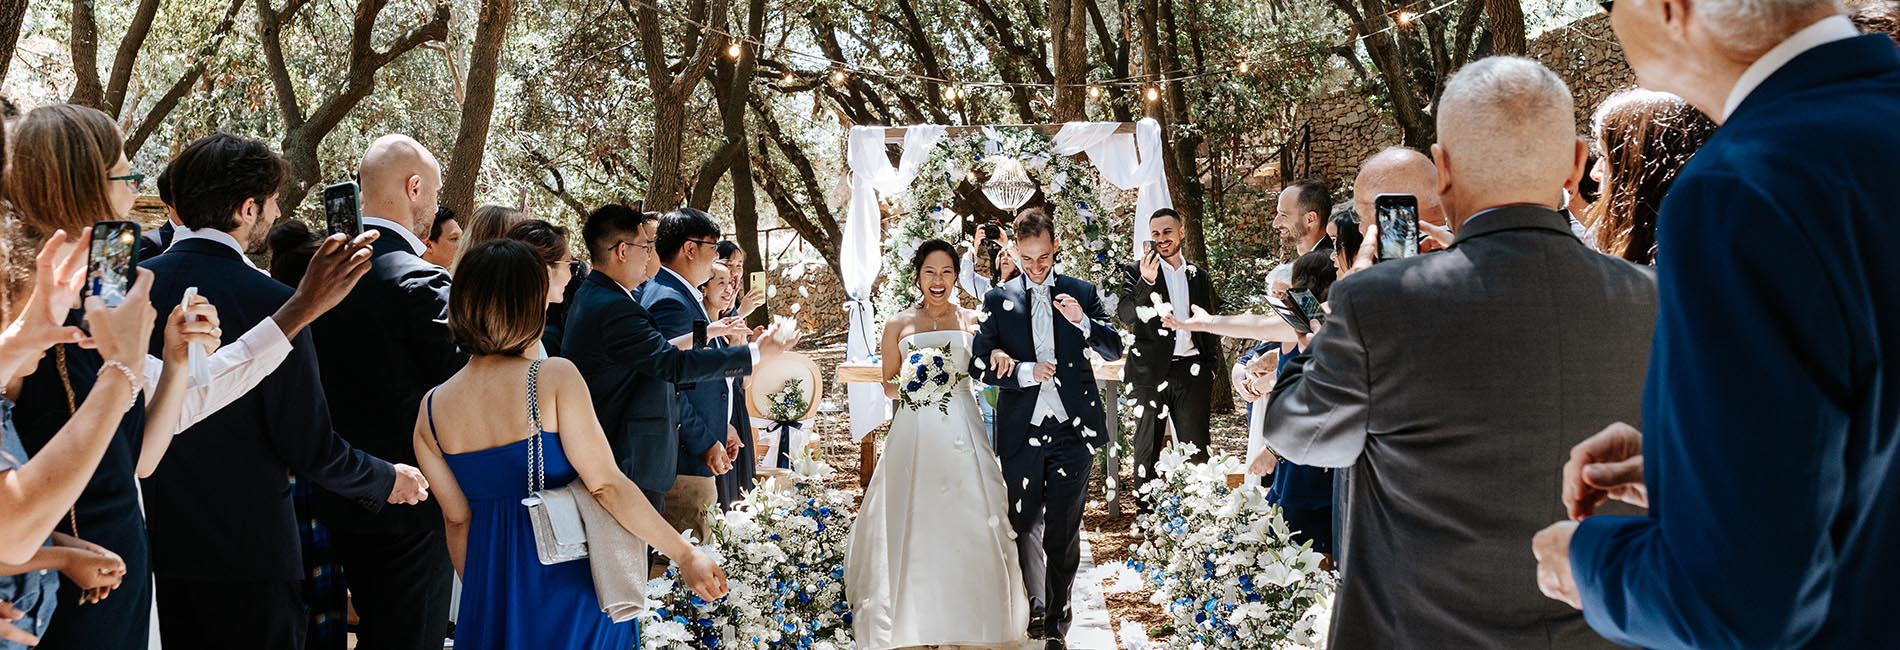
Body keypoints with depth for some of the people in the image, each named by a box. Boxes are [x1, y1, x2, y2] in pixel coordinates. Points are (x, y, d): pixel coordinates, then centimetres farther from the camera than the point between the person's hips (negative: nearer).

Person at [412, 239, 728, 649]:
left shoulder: (431, 409, -1)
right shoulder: (554, 377, -15)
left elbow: (457, 520, 5)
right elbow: (607, 485, -17)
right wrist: (686, 555, -13)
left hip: (490, 596, 4)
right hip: (566, 587, -4)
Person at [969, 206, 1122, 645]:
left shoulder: (1082, 293, 5)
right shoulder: (998, 301, 3)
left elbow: (1115, 350, 3)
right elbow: (980, 366, -1)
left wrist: (1082, 322, -15)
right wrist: (1025, 372, -16)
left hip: (1073, 430, 0)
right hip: (1021, 432, 1)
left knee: (1064, 530, 6)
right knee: (1025, 525, 12)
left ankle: (1057, 619, 19)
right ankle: (1036, 605, 30)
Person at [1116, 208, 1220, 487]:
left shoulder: (1199, 278, 14)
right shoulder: (1136, 271, 3)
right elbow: (1125, 315, -12)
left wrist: (1210, 367, 9)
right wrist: (1146, 281, -25)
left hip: (1191, 371, 3)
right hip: (1151, 371, -3)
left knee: (1196, 447, 2)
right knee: (1147, 446, 2)